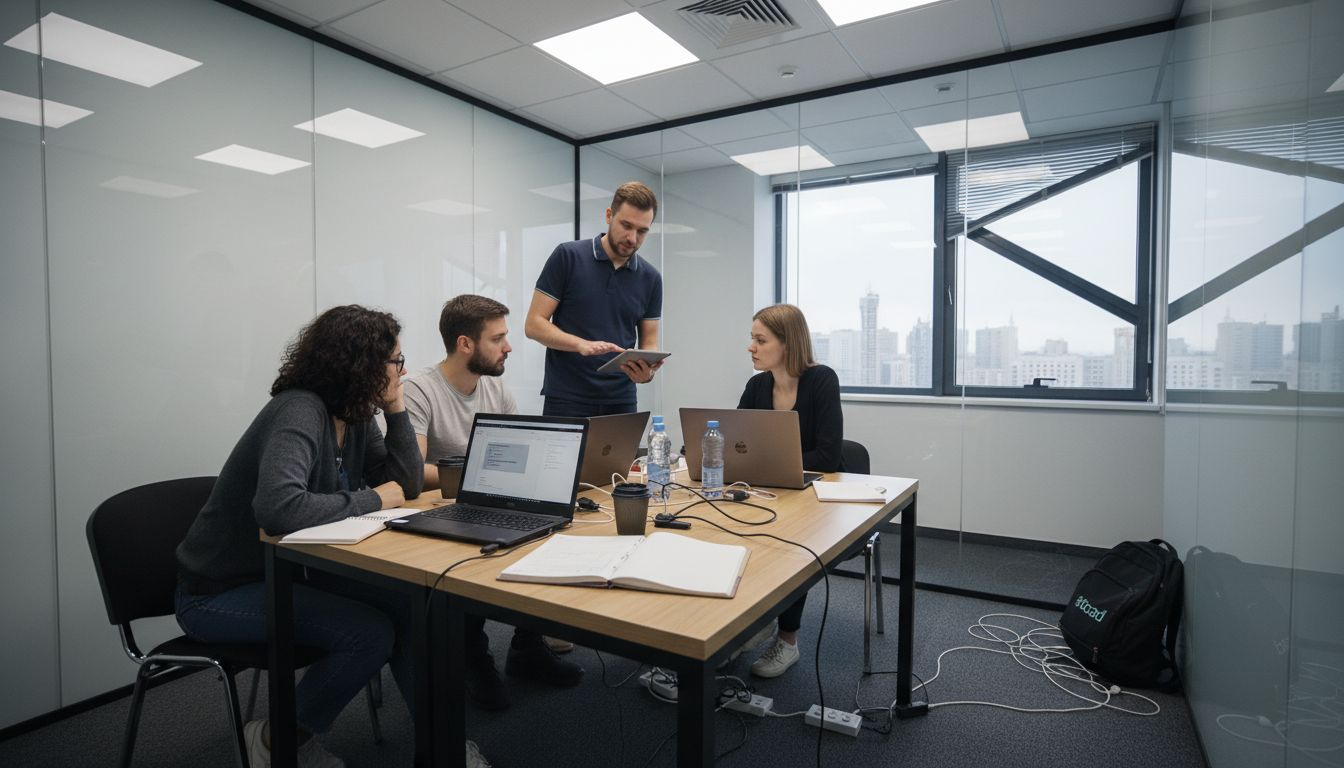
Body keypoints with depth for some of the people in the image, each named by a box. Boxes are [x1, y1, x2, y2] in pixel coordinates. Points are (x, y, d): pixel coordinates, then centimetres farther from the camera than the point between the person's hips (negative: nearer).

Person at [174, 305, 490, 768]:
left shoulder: (355, 415, -1)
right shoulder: (299, 413, -27)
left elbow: (407, 485, 0)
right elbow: (278, 508, -42)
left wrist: (396, 409, -9)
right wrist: (370, 499, -28)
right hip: (219, 592, -8)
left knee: (406, 604, -8)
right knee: (370, 633, -21)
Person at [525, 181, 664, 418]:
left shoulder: (650, 279, 5)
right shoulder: (567, 256, -5)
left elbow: (649, 343, 7)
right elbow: (534, 324, -6)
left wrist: (647, 372, -16)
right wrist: (582, 345, -23)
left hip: (620, 402, 4)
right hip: (566, 400, -3)